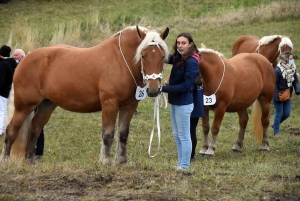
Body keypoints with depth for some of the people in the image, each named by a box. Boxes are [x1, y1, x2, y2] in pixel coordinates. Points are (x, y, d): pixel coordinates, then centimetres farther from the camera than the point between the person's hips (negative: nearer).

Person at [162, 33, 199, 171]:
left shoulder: (191, 62, -19)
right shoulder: (178, 58, 7)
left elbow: (186, 86, -22)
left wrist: (165, 88, -23)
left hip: (184, 104, -9)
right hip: (175, 102, 9)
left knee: (184, 136, 0)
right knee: (177, 135, 17)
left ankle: (184, 166, 8)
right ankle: (181, 164, 26)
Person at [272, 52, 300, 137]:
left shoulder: (292, 69, -3)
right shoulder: (278, 70, -22)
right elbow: (275, 84, -18)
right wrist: (276, 97, -19)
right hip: (279, 95, -6)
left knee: (287, 113, 11)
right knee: (279, 114, 2)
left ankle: (276, 124, 37)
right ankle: (276, 131, 18)